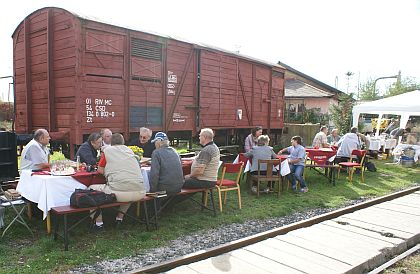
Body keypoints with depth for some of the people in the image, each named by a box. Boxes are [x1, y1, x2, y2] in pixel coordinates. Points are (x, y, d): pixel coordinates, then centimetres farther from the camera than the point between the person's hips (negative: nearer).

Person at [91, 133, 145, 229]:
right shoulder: (130, 150, 20)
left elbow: (100, 170, 18)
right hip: (139, 193, 4)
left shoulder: (107, 150, 10)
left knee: (91, 189, 20)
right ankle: (120, 218, 36)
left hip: (118, 193, -4)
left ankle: (98, 222, 20)